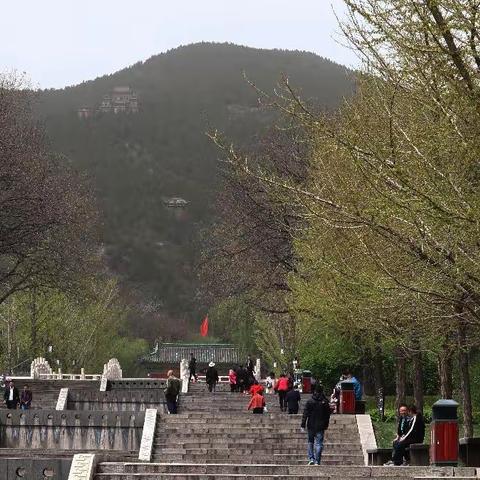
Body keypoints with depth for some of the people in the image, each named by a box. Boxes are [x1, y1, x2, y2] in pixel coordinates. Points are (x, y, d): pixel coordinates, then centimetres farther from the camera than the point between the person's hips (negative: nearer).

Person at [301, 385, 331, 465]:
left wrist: (303, 425, -4)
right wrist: (326, 425, 13)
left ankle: (311, 459, 4)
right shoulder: (325, 402, -1)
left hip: (311, 426, 0)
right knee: (319, 444, 1)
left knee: (310, 442, 15)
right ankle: (317, 461, -5)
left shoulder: (310, 402, -5)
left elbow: (305, 414, -6)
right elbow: (328, 415, 4)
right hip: (321, 427, 0)